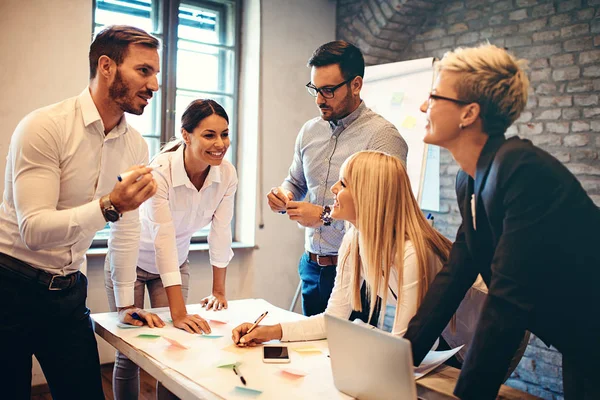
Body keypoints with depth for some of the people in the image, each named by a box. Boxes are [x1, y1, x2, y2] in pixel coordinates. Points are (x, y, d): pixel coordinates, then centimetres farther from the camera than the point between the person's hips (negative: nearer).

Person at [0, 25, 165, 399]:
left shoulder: (137, 145, 1)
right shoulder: (43, 127, -17)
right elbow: (33, 230, -23)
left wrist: (126, 303, 10)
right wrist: (109, 206, -36)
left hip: (68, 291, 5)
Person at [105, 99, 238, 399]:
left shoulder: (227, 175, -18)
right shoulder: (159, 172, -32)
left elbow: (220, 233, -11)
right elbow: (164, 239, -37)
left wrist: (219, 291, -7)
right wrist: (180, 313, -40)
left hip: (176, 263, 4)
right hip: (132, 261, -4)